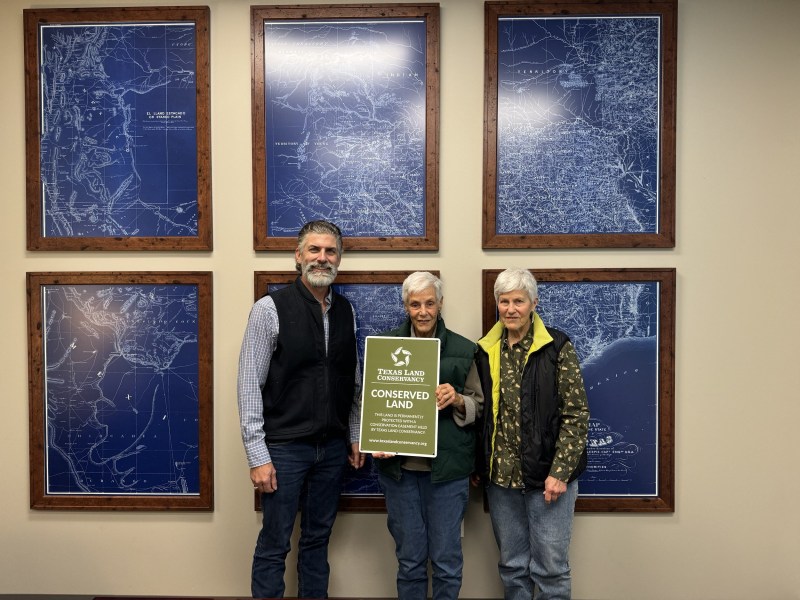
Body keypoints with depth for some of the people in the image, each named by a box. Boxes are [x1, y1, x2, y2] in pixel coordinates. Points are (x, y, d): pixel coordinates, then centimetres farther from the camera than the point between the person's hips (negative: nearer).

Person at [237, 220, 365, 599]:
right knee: (274, 546, 6)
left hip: (333, 448, 5)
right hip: (284, 448, -4)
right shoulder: (270, 309, -10)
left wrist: (355, 437, 9)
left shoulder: (346, 311, 5)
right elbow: (249, 387, -11)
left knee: (318, 540, 17)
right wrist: (257, 456, -14)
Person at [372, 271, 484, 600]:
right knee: (409, 558, 13)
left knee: (447, 560, 9)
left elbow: (479, 406, 5)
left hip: (447, 468, -1)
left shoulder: (463, 349, 0)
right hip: (400, 466, 1)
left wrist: (457, 400, -16)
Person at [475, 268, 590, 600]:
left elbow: (576, 415, -9)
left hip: (548, 475, -4)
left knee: (551, 566, 6)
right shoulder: (485, 350, 5)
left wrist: (560, 472, -14)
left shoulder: (557, 347, -8)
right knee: (511, 565, 16)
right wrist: (477, 465, 7)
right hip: (500, 475, 4)